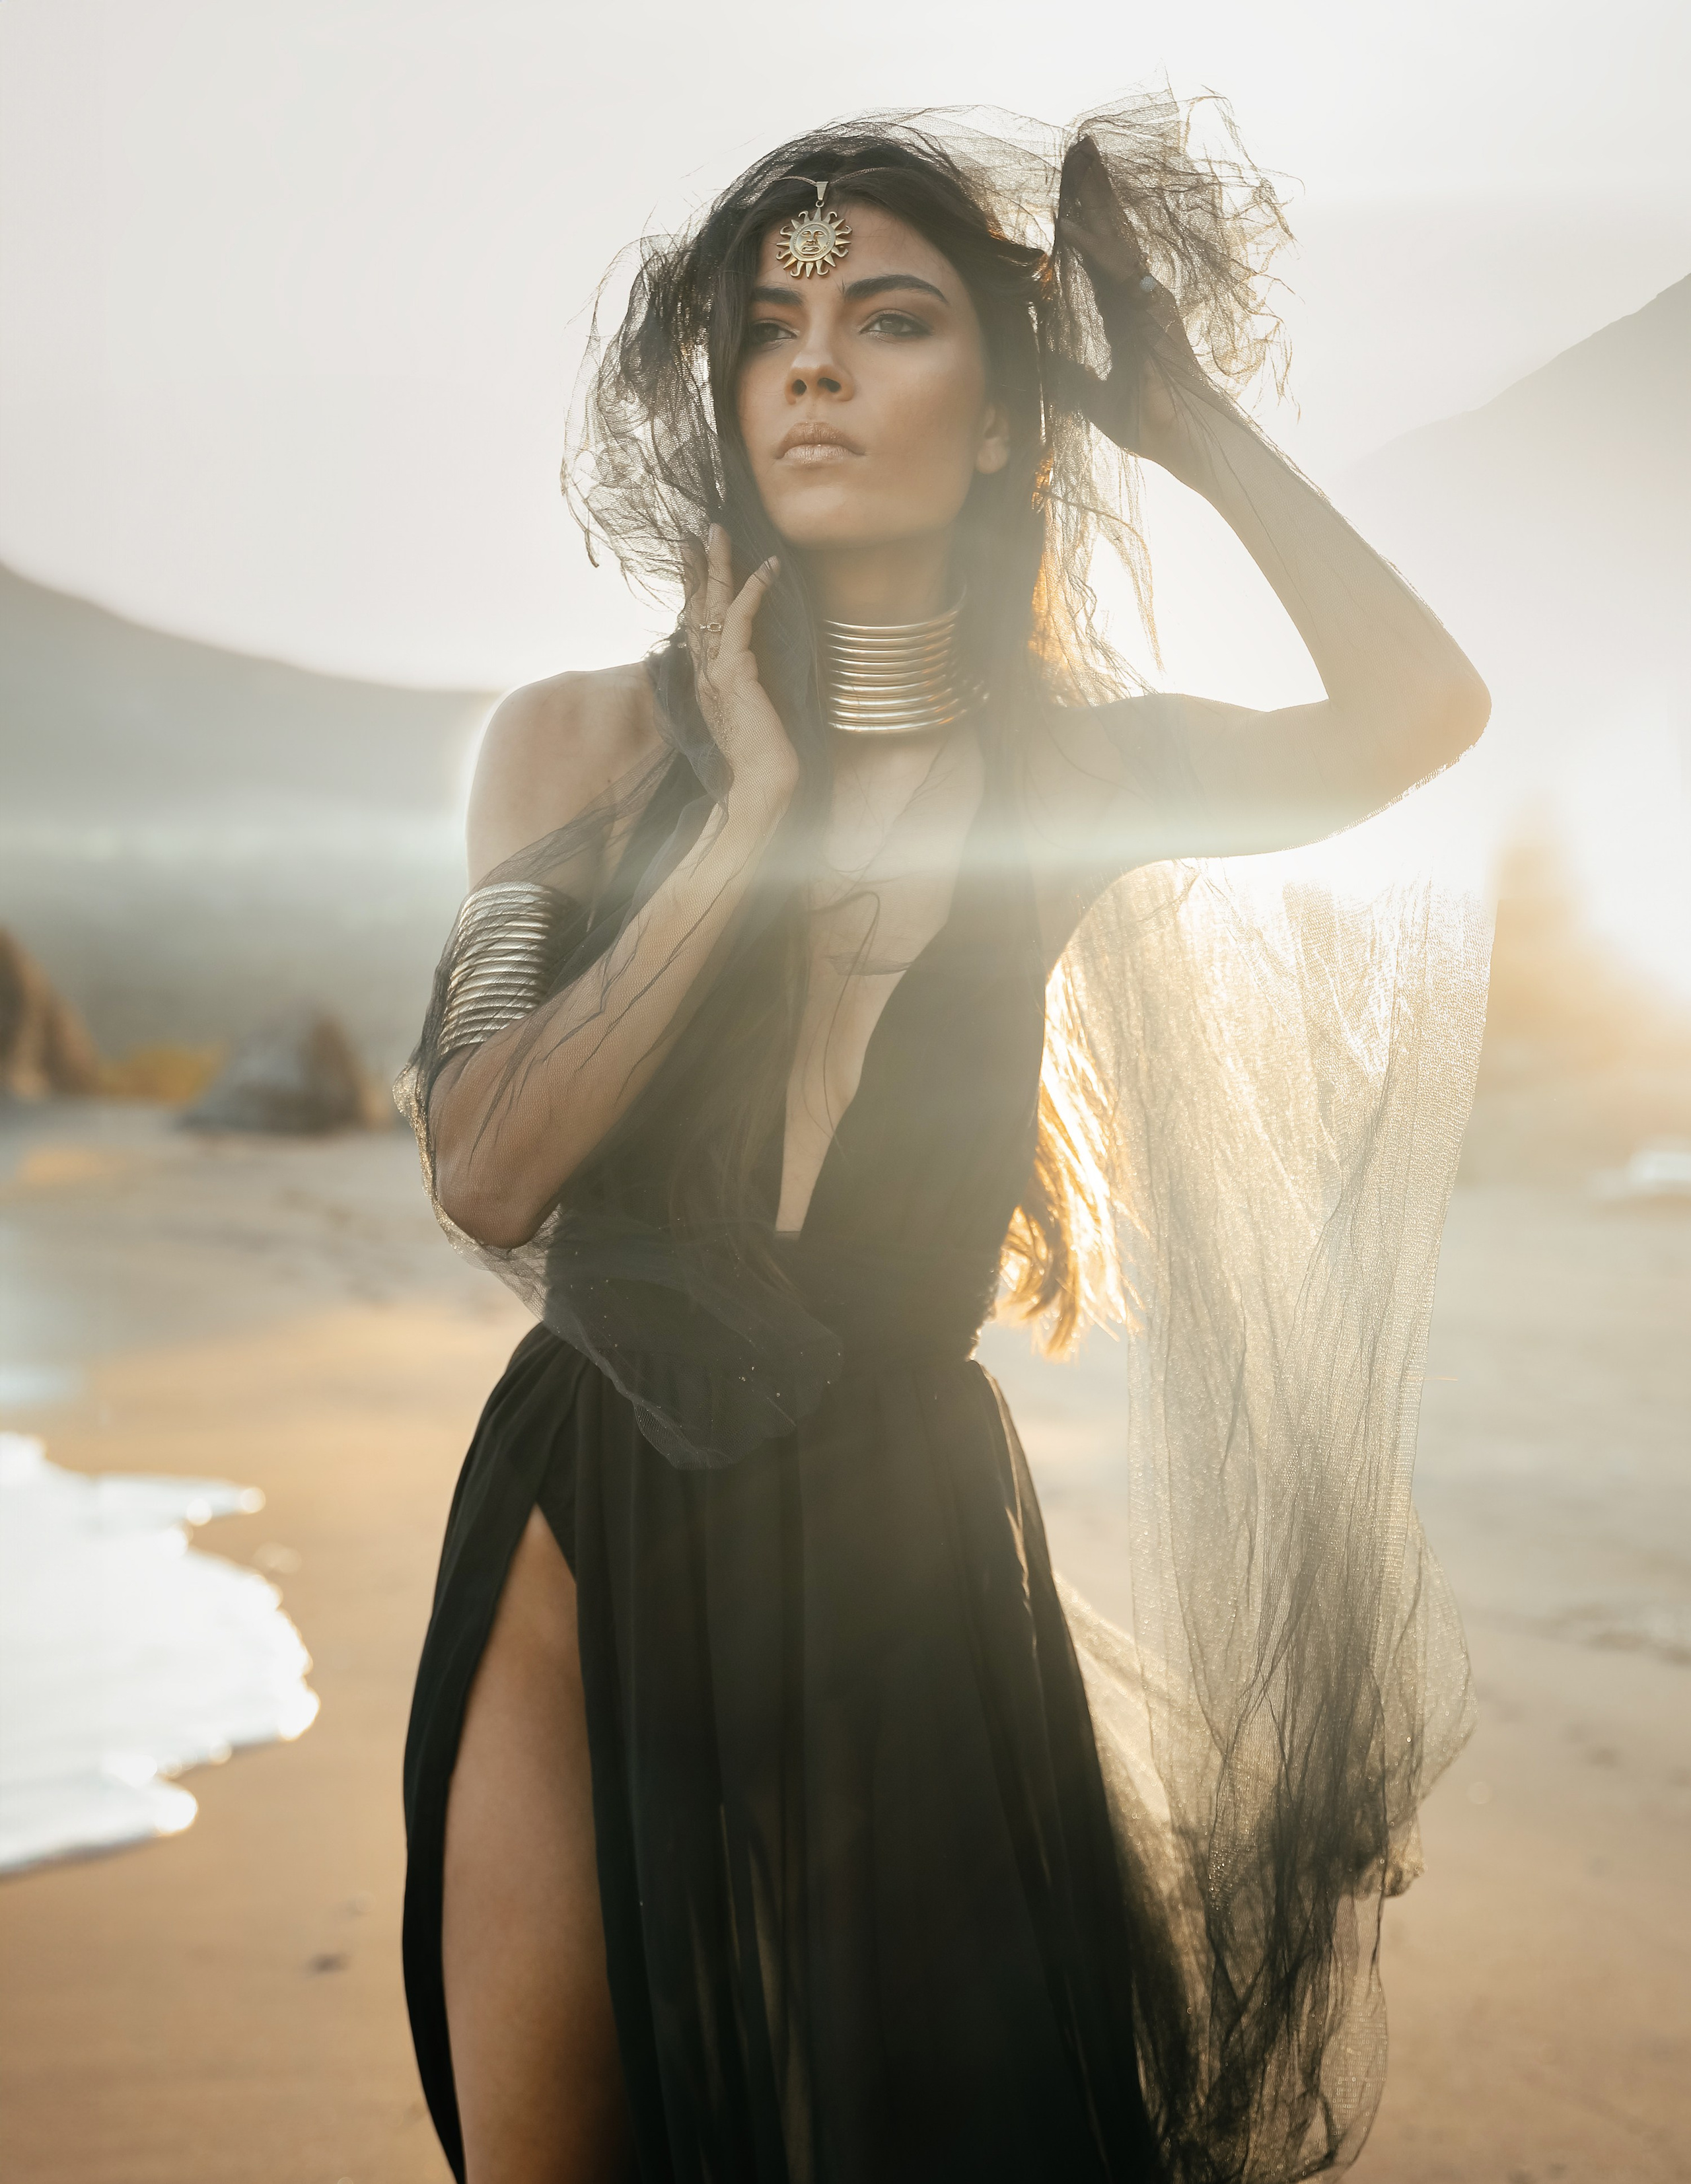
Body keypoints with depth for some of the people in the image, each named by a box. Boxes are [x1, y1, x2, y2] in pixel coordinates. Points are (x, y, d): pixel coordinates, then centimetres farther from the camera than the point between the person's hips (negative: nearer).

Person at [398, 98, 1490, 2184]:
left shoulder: (1060, 769, 2)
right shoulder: (586, 738, -1)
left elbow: (1415, 706, -16)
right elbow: (486, 1173, -12)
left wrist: (1181, 402, -7)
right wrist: (756, 807, -13)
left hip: (906, 1550, 1)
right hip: (601, 1543, 0)